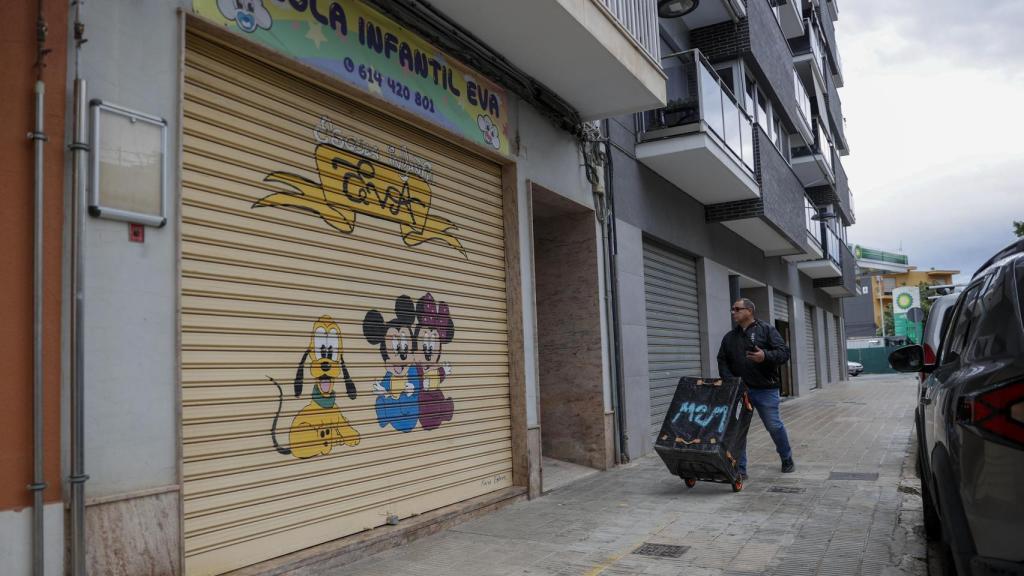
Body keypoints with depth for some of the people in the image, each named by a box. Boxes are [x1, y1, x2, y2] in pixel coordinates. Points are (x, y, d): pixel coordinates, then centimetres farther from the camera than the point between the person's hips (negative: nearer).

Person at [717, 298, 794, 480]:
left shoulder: (767, 330, 0)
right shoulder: (729, 337, 13)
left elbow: (784, 353, -8)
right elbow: (722, 362, 12)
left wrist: (765, 356, -27)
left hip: (765, 389, -4)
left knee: (774, 426, 4)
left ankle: (787, 459, 30)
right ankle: (739, 470, 6)